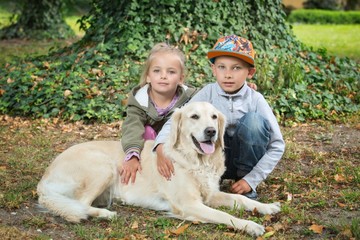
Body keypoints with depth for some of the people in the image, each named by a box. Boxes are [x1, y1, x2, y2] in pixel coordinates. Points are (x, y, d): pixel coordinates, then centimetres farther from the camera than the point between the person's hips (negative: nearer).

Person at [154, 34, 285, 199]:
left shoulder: (255, 99, -14)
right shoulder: (208, 94, -12)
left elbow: (277, 146, -13)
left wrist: (251, 180, -19)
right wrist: (161, 147, -40)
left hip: (244, 159, 0)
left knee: (254, 119, -27)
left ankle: (248, 189, -11)